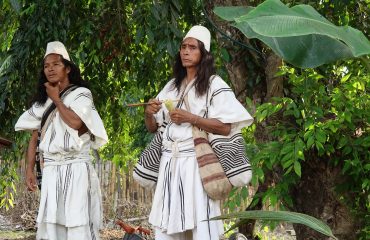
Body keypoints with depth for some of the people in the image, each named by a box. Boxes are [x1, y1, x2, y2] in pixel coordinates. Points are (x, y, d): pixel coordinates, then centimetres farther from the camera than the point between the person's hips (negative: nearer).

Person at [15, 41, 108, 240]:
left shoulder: (81, 94, 2)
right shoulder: (42, 101, 17)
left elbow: (75, 122, -17)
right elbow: (34, 137, 13)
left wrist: (56, 99, -3)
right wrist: (29, 170, 2)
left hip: (75, 169, -5)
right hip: (51, 171, 5)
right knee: (51, 224, 1)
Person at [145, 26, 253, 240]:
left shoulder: (214, 85, 0)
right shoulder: (172, 87, 17)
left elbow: (225, 128, -9)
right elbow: (153, 127, 18)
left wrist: (190, 118, -16)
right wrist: (149, 113, -4)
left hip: (196, 162, -5)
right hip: (170, 162, 5)